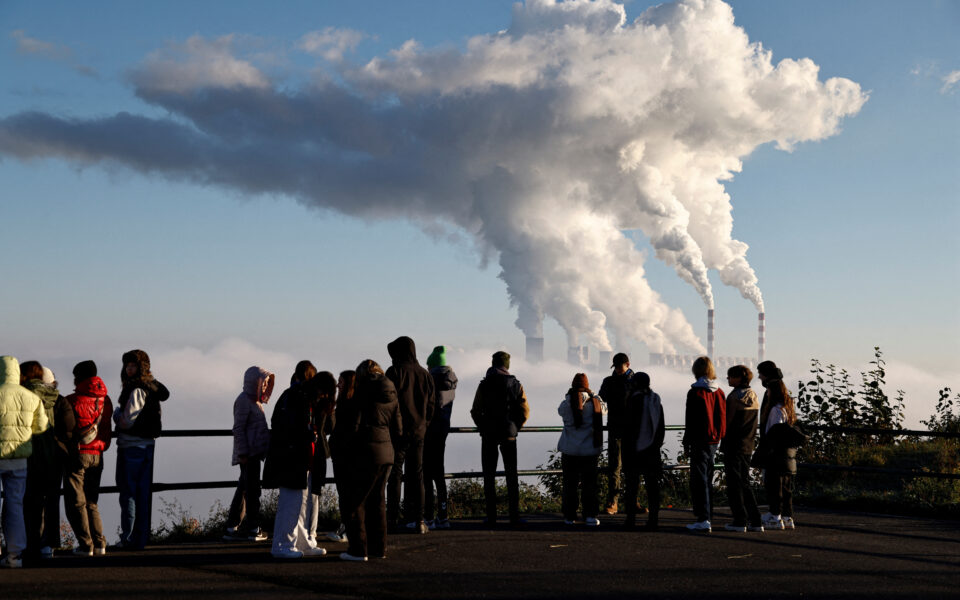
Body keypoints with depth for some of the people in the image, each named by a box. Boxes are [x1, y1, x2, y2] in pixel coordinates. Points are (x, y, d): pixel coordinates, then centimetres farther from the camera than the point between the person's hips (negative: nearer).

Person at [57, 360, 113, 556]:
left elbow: (65, 432, -12)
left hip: (78, 454, -5)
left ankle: (86, 545, -2)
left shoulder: (70, 401, -9)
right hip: (97, 457, 5)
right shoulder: (106, 401, 8)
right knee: (91, 502, 15)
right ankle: (99, 543, 8)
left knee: (75, 502, 2)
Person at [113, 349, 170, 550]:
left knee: (128, 493, -3)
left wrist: (116, 412, 2)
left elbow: (126, 421, -18)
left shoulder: (136, 390, -16)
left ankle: (128, 539, -1)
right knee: (143, 493, 12)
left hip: (131, 447, -9)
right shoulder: (152, 388, 10)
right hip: (148, 445, 9)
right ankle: (141, 537, 17)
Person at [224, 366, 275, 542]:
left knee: (244, 490, 11)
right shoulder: (243, 401, -11)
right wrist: (243, 453, -19)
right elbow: (238, 428, -16)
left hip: (254, 453, 10)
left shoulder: (255, 401, 18)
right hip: (249, 453, -10)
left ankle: (232, 528, 15)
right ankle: (253, 529, -3)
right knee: (252, 490, -6)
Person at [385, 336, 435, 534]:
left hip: (398, 429, -5)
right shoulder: (425, 374, 10)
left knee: (395, 473, 2)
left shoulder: (395, 371, -8)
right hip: (418, 431, 5)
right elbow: (431, 404, 12)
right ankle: (417, 519, 5)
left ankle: (393, 517, 1)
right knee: (416, 474, 8)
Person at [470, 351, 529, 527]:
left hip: (489, 435, -1)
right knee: (511, 475, 9)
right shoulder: (515, 384, 0)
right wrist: (515, 428, 8)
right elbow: (525, 411, -3)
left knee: (489, 476, 4)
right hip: (509, 435, 1)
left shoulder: (484, 385, -3)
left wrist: (483, 428, 8)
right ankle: (514, 516, 6)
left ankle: (492, 517, 0)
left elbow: (475, 411, -5)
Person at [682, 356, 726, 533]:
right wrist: (718, 438, 17)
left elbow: (691, 420, -11)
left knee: (699, 480, -5)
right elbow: (723, 418, 10)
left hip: (700, 441, -7)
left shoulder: (695, 392, -11)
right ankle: (706, 515, 20)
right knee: (708, 479, 16)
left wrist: (686, 442, -3)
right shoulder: (719, 392, 7)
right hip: (714, 441, 7)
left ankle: (703, 519, -10)